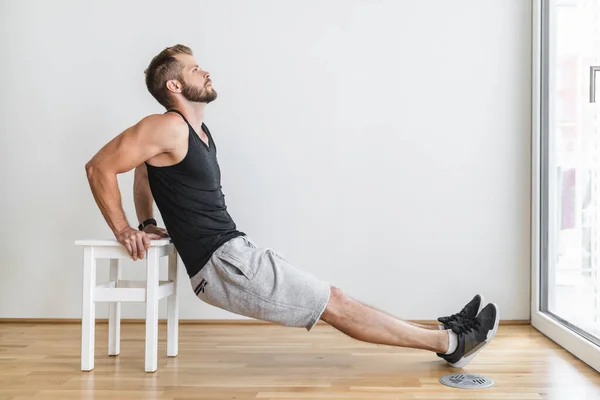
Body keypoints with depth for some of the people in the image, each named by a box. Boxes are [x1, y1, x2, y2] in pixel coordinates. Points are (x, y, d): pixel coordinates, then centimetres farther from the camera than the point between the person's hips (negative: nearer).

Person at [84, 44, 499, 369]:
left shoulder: (197, 129, 15)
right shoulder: (167, 128, -13)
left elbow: (145, 170, 28)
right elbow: (100, 167, -13)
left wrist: (149, 222, 17)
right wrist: (125, 231, -12)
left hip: (232, 252, 9)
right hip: (220, 261, -9)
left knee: (332, 298, 7)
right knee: (335, 304, -6)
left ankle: (441, 332, 14)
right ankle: (449, 342, 3)